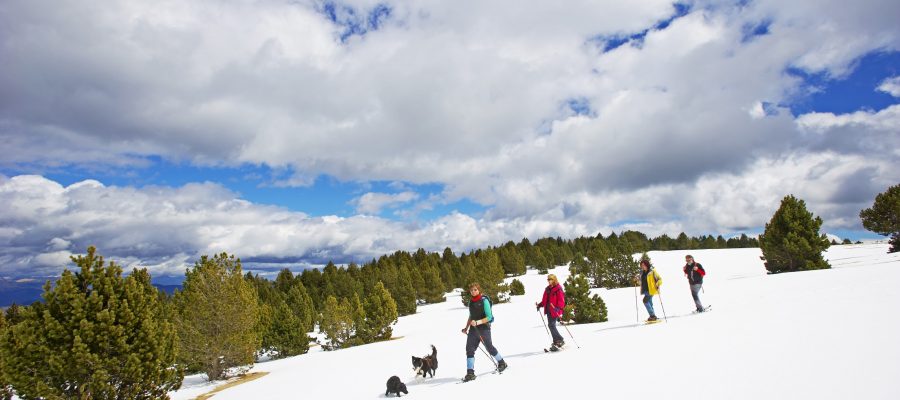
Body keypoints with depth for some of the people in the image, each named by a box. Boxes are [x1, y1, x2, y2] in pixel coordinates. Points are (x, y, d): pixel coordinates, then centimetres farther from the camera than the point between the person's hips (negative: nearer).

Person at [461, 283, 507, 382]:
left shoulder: (484, 300, -10)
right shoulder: (471, 302, 9)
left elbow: (489, 317, -14)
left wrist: (478, 322, -25)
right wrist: (466, 328, 20)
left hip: (484, 328, -5)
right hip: (473, 329, 6)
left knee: (489, 347, 8)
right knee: (469, 349, -7)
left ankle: (501, 362, 33)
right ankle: (470, 373, -6)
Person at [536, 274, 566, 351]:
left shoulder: (558, 289, -9)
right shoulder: (547, 289, 14)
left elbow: (561, 301, -14)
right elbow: (545, 300, 21)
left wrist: (558, 308, -28)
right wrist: (540, 305, 8)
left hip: (555, 311, -8)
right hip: (548, 310, 8)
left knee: (551, 325, -11)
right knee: (551, 325, 9)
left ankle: (560, 340, 1)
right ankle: (556, 341, 19)